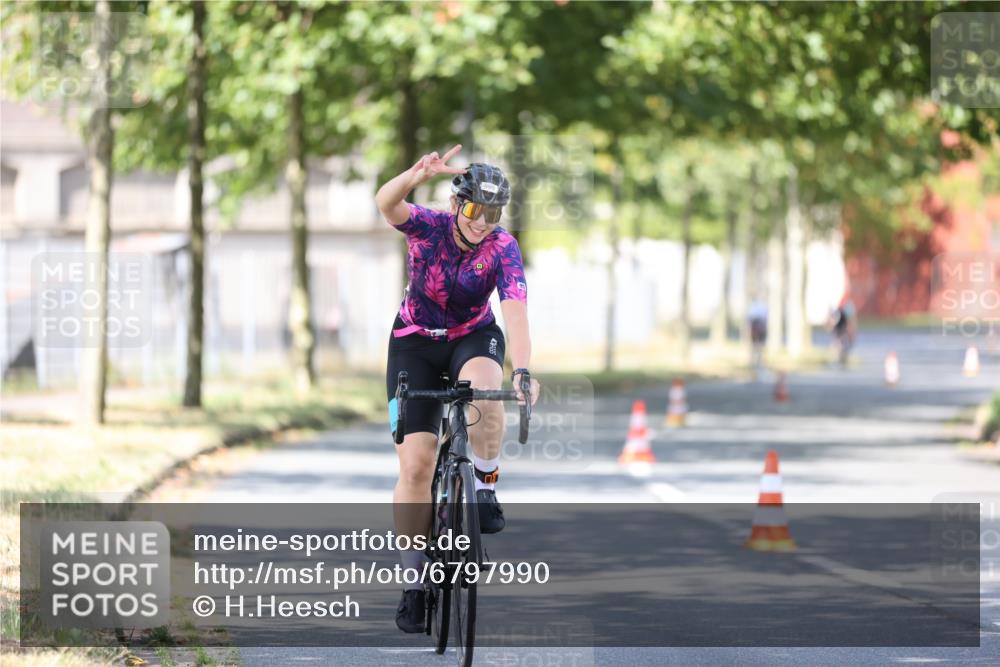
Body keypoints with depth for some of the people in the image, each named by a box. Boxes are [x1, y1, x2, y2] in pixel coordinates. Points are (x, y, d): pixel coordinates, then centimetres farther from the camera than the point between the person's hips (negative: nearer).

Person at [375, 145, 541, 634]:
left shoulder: (503, 248, -21)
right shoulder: (429, 227, -20)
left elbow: (516, 312, -34)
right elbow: (385, 204, -40)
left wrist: (522, 370, -50)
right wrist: (417, 176, -61)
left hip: (474, 336, 0)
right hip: (415, 341, 0)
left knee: (482, 389, -38)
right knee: (415, 466, -10)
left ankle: (484, 486, -15)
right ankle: (414, 581, 2)